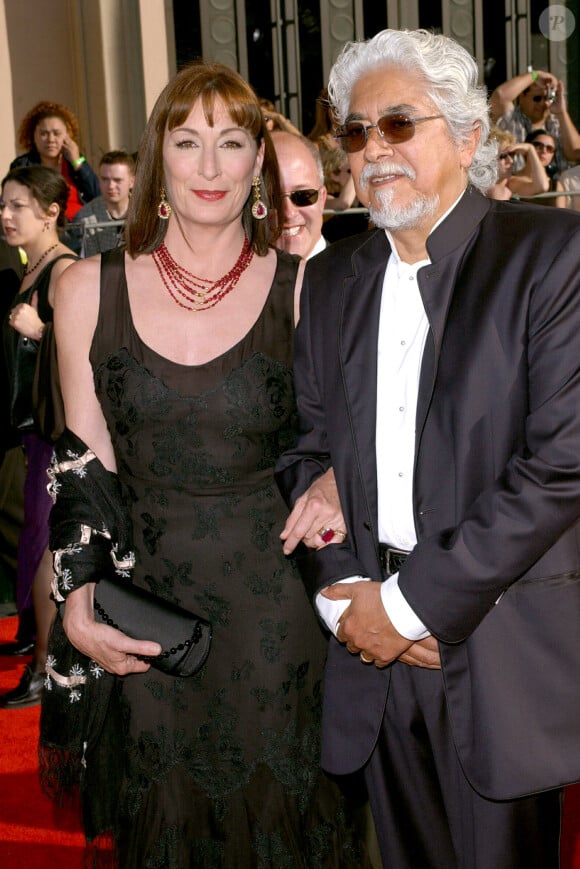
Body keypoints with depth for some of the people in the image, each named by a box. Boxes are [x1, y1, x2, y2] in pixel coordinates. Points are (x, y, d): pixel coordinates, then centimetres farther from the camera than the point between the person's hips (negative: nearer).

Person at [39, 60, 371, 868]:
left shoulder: (303, 289, -5)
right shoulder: (89, 290, -1)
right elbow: (85, 466, 3)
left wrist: (329, 495, -16)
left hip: (273, 613, -1)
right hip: (142, 618, 1)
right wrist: (78, 603, -5)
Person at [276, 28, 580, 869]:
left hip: (500, 649, -4)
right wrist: (343, 593, -5)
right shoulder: (331, 278, 11)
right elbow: (307, 450, 11)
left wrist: (412, 603, -14)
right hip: (372, 642, 5)